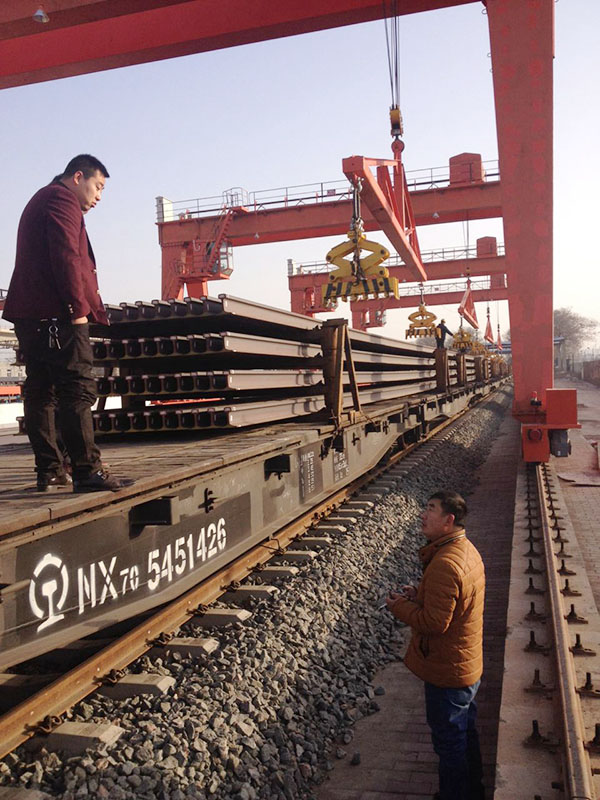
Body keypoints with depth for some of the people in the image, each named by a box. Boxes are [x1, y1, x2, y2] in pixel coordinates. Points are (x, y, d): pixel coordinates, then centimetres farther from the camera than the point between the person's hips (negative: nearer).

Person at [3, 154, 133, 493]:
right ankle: (88, 470, -15)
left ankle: (50, 471, 10)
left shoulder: (41, 201, 30)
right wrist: (78, 308, -17)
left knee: (41, 390, 7)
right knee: (77, 389, -12)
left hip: (30, 313, 10)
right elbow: (66, 256, -16)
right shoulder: (62, 200, -2)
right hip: (56, 313, -10)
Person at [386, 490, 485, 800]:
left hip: (446, 671, -10)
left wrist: (400, 606, -14)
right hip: (469, 665, 10)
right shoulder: (468, 550, 2)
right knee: (466, 733, 26)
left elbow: (434, 622, -29)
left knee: (449, 744, 9)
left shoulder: (444, 564, -30)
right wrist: (420, 595, 2)